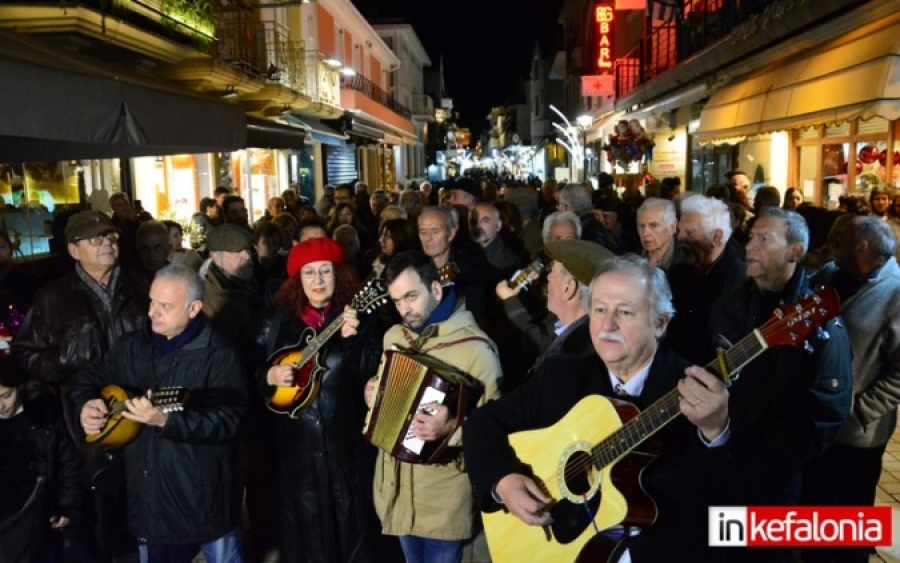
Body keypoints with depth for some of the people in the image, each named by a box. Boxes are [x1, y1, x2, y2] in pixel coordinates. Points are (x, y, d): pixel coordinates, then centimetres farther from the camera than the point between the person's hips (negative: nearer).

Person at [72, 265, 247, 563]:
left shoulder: (218, 354, -15)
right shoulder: (132, 346, 4)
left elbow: (228, 421, -23)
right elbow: (90, 379, 16)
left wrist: (166, 420, -34)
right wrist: (86, 405, -7)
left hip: (205, 494, -5)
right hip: (147, 491, 5)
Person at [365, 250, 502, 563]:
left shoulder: (475, 347, -18)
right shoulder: (394, 336, 5)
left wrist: (451, 428, -32)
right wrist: (374, 395, 0)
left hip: (443, 497, -6)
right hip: (396, 484, 7)